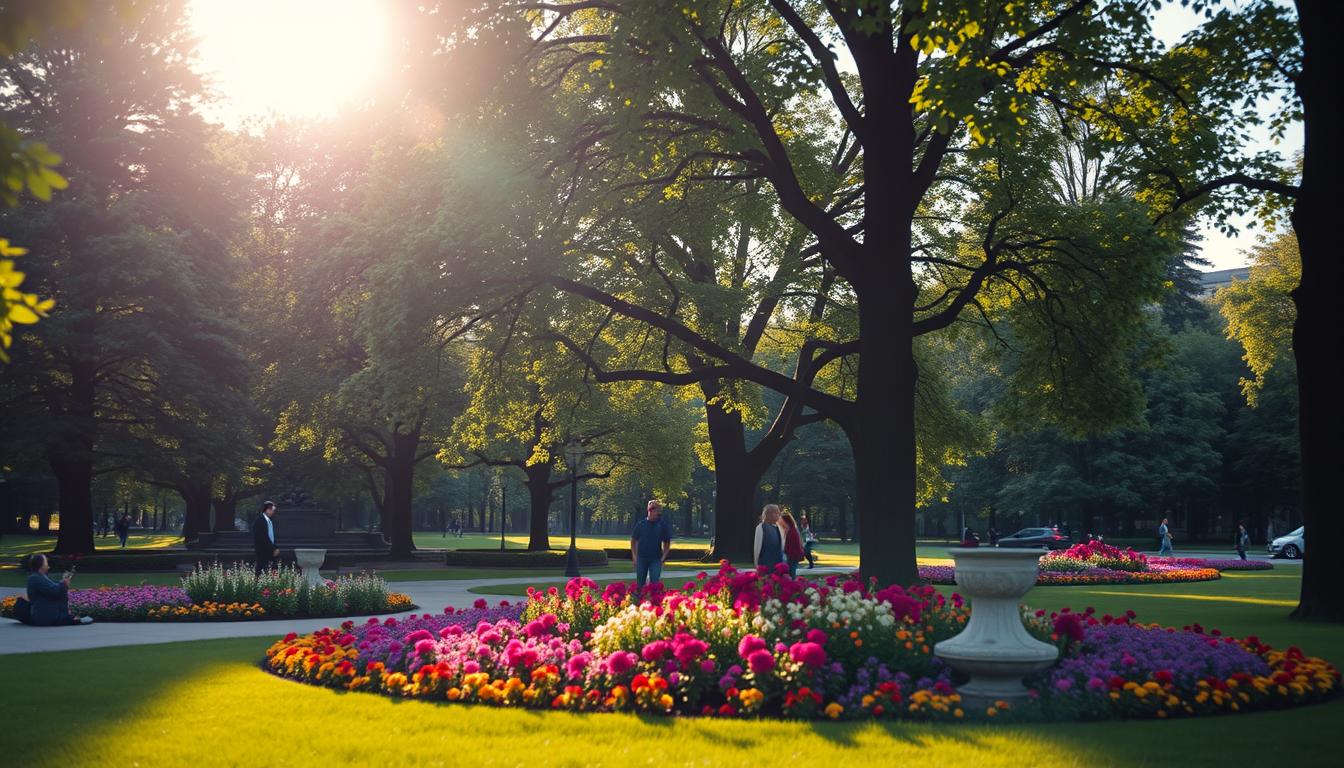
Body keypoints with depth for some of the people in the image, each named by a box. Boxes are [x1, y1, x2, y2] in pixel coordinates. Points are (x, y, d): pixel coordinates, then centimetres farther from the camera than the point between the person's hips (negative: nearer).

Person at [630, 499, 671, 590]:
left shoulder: (663, 525, -2)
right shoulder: (641, 524, 1)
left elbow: (667, 543, 6)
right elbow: (633, 541, 9)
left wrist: (663, 557, -3)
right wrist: (634, 556, 3)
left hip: (656, 559, -2)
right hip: (641, 558, 2)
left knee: (655, 583, -5)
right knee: (640, 584, 8)